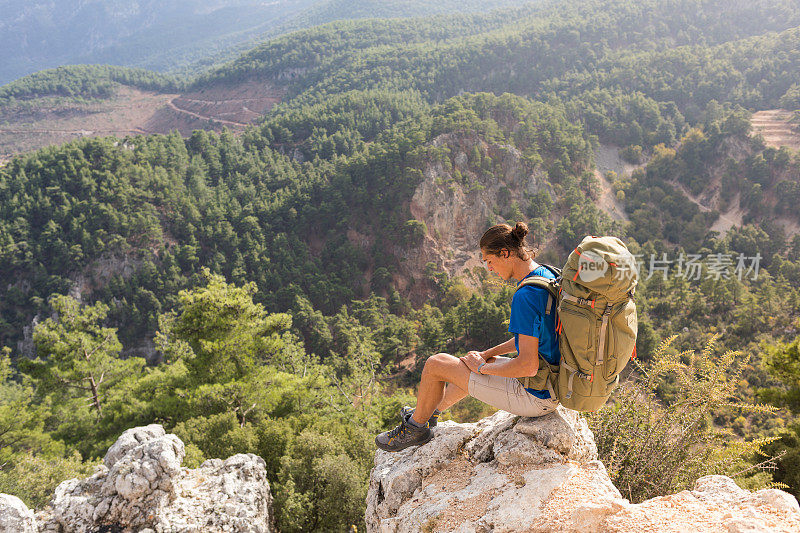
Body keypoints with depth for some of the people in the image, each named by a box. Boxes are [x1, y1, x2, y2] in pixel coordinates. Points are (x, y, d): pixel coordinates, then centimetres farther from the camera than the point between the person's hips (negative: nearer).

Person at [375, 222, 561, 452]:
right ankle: (430, 412, 48)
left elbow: (528, 366, -28)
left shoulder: (525, 297, -27)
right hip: (555, 387, 9)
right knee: (473, 362, 30)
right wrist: (488, 354, 13)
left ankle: (416, 427, 25)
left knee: (435, 364, 1)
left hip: (535, 397, -9)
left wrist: (483, 366, -13)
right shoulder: (546, 275, 4)